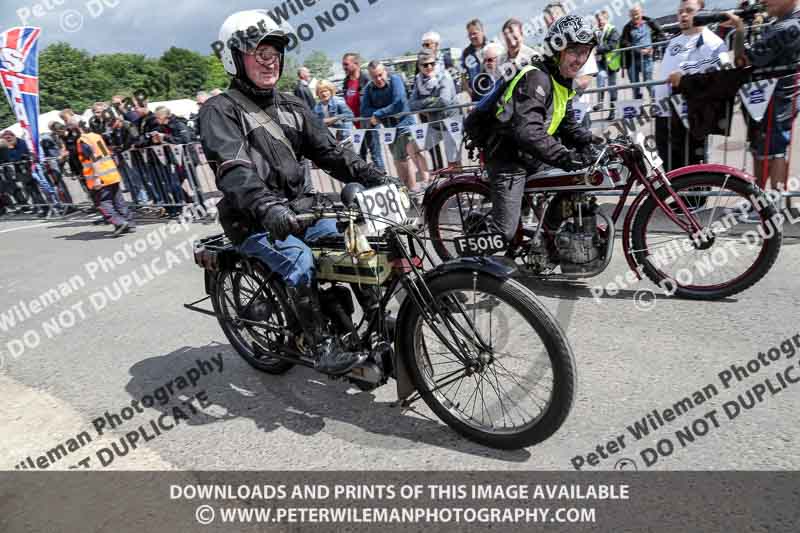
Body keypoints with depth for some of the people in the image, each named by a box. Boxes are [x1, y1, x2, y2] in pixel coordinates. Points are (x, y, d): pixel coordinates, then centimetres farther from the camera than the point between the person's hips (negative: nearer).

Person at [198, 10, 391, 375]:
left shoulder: (291, 107, 12)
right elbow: (233, 169, -25)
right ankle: (322, 349, -16)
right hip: (255, 222, -5)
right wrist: (267, 207, -43)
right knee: (299, 261, -29)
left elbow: (329, 151, 5)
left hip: (299, 208, 6)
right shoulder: (220, 111, -8)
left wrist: (376, 179, -8)